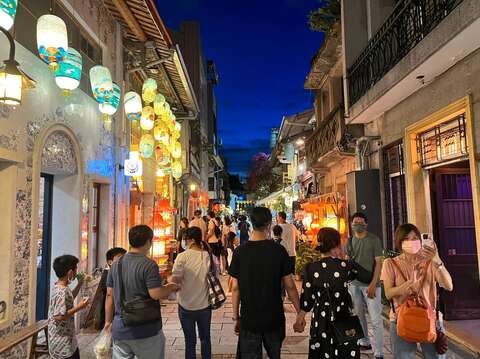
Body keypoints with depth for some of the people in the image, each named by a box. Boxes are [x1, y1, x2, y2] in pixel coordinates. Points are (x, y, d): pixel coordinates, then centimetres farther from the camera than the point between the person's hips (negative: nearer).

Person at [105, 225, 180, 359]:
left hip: (120, 330, 5)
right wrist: (171, 287, -3)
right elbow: (156, 294, -21)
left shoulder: (116, 265, 3)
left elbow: (109, 295, 8)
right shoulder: (149, 265, -17)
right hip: (145, 331, -5)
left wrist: (108, 321, 17)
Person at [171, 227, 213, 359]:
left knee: (190, 341, 15)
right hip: (205, 305, 3)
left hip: (186, 306, -2)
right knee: (205, 338, 22)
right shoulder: (209, 256, -8)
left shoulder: (183, 256, -17)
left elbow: (175, 281, -15)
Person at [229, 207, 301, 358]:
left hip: (249, 319, 0)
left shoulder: (240, 251, -10)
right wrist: (300, 312, 6)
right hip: (274, 318, 1)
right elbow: (290, 286, -7)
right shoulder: (279, 250, -11)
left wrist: (236, 317, 4)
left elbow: (235, 288, -7)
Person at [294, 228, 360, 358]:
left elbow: (307, 298, -5)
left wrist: (300, 318, 9)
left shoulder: (311, 268, -11)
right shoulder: (345, 266, -12)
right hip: (343, 319, -1)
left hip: (321, 321, 1)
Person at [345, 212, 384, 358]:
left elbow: (378, 263, -8)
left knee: (376, 319, -2)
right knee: (359, 315, 16)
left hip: (370, 284, -5)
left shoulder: (374, 240, -5)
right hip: (354, 283, 5)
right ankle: (365, 342, 34)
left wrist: (373, 284, -15)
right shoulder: (350, 241, 7)